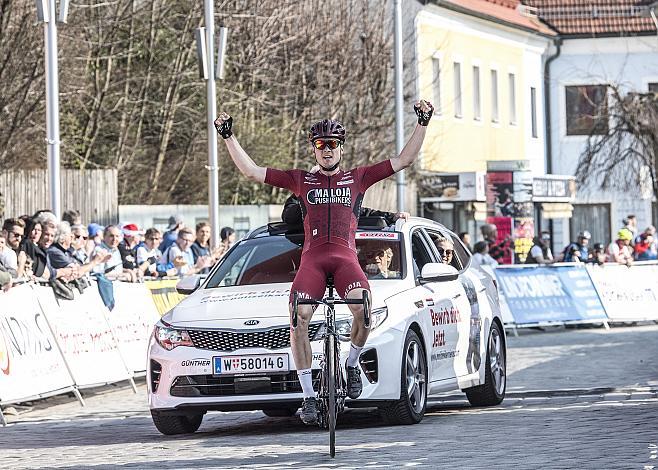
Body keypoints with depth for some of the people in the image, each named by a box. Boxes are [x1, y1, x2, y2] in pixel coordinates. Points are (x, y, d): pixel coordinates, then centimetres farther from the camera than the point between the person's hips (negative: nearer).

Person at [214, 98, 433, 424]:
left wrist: (423, 124, 9)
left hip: (345, 257, -1)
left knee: (363, 306, -31)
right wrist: (228, 137, 11)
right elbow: (251, 171, 17)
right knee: (298, 316, -24)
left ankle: (352, 363, -2)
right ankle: (308, 394, -16)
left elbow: (404, 160, 17)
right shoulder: (301, 180, 20)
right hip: (312, 257, 1)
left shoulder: (357, 178, 19)